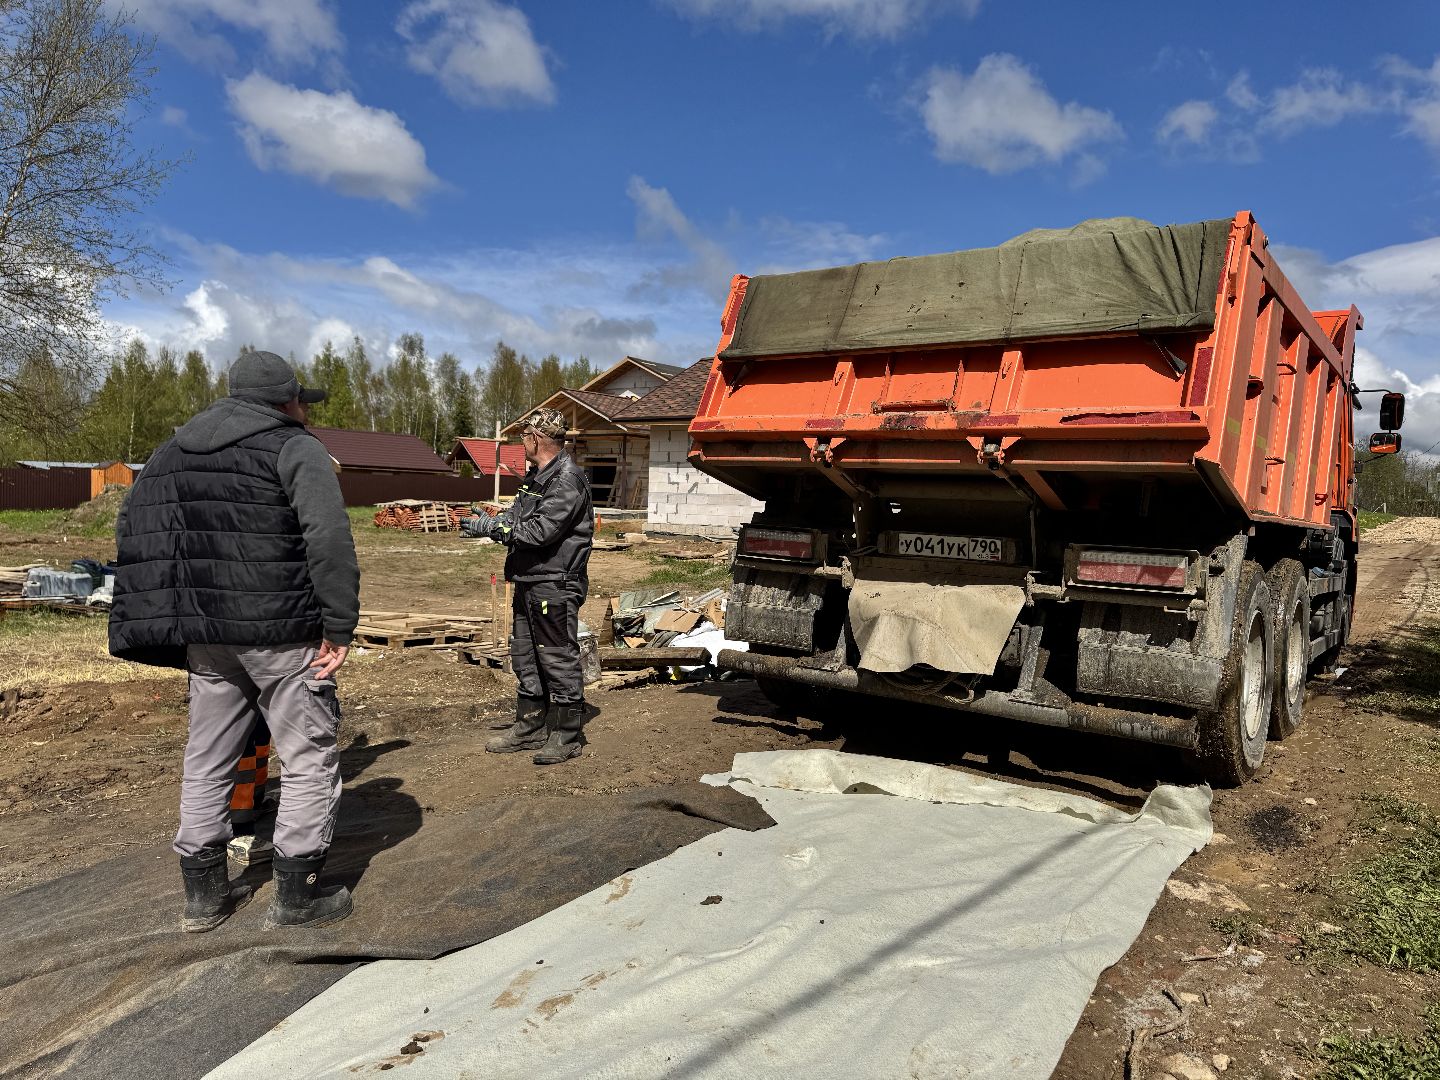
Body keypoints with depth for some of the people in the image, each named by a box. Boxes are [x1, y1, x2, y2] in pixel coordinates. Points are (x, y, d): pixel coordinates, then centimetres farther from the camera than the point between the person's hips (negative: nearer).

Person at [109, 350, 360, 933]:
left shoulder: (173, 450, 16)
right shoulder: (295, 448, -7)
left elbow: (135, 532, 17)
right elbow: (329, 539, -20)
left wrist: (178, 618, 17)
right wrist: (340, 627, -17)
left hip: (205, 636, 7)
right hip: (281, 634, -7)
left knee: (207, 761, 16)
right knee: (308, 758, 5)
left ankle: (204, 895, 26)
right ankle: (296, 896, 10)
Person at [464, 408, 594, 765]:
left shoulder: (567, 480, -17)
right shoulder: (536, 476, 16)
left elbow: (539, 531, -23)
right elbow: (517, 516, 19)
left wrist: (491, 528, -15)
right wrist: (488, 521, 0)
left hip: (555, 586, -10)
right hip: (528, 583, 10)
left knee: (559, 660, -2)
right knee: (526, 658, 17)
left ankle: (567, 736, 9)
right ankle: (530, 728, 29)